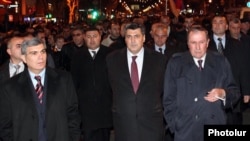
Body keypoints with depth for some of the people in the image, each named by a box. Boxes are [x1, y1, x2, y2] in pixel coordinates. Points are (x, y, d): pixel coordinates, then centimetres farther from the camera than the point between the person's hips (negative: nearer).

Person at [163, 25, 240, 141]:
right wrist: (174, 125, -5)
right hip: (185, 131, -1)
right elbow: (169, 98, 1)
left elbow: (235, 92, 8)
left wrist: (223, 93, -13)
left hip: (215, 129, 2)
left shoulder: (221, 62, 4)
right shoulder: (175, 63, -1)